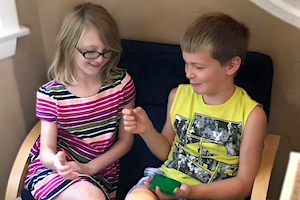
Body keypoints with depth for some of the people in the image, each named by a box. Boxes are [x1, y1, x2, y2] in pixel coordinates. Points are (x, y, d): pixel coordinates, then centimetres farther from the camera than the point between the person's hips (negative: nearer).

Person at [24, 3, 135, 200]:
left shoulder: (122, 83, -6)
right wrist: (56, 161, -32)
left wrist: (90, 167, -10)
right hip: (53, 169, -1)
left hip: (100, 171, 2)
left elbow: (125, 140, 1)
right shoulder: (50, 94, -9)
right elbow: (46, 150, -7)